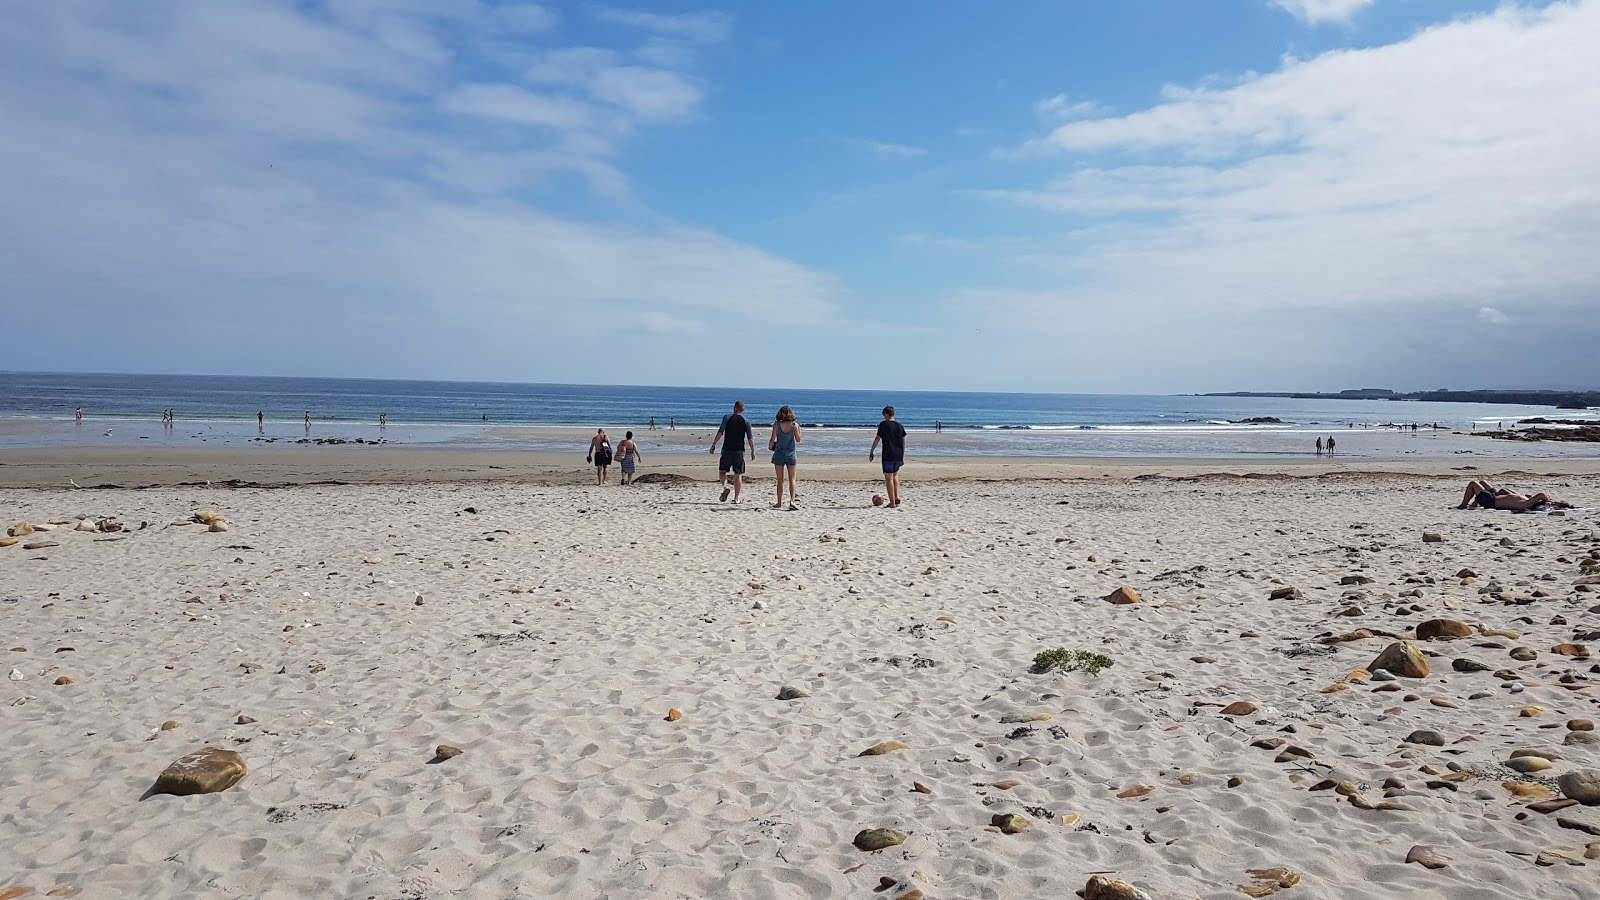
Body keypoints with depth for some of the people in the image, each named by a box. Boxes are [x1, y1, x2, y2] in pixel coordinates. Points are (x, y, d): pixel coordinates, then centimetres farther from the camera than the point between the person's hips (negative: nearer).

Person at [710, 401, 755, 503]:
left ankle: (725, 487, -17)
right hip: (739, 450, 1)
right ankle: (736, 498, 6)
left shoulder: (727, 418, 0)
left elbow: (720, 433, -8)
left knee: (722, 471, 10)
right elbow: (750, 438, 1)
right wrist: (753, 451, 9)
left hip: (727, 449, -1)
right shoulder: (746, 421, 3)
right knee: (738, 475, 6)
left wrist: (713, 445, -4)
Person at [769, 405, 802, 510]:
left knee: (780, 480, 8)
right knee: (792, 479, 7)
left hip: (779, 454, 0)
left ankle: (779, 503, 12)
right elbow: (798, 439, 4)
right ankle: (792, 500, -8)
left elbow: (772, 439, -5)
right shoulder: (795, 425, -5)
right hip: (791, 454, 0)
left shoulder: (776, 424, -6)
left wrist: (770, 447, 14)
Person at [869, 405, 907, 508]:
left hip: (888, 456, -5)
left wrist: (871, 452, 3)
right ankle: (897, 498, 14)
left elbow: (877, 439, -5)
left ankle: (892, 503, 0)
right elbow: (904, 442, 11)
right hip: (898, 456, 5)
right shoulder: (900, 426, 9)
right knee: (895, 476, 24)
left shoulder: (883, 424, -6)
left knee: (889, 479, 1)